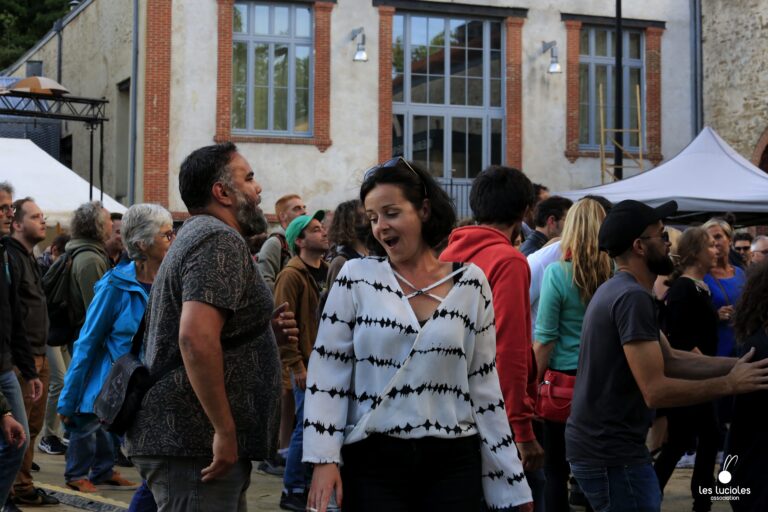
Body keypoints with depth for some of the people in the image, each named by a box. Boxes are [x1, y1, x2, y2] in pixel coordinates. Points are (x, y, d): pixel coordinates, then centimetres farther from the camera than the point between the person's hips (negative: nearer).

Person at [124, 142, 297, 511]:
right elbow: (196, 337, -27)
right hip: (194, 444, -10)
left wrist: (265, 329, 12)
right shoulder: (221, 240, -13)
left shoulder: (196, 234, 19)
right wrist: (226, 431, -23)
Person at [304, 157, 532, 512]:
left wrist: (510, 482, 6)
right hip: (373, 461, -1)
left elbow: (484, 385, 7)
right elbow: (327, 372, -1)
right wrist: (323, 459, -10)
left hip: (453, 463, 1)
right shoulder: (356, 278, 0)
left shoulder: (470, 283, 3)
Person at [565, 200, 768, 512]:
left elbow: (670, 360, 12)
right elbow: (656, 391, -23)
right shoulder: (633, 298, -20)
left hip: (596, 445, 10)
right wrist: (730, 384, -14)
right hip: (612, 454, -10)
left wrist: (736, 364, 4)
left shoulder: (618, 291, 13)